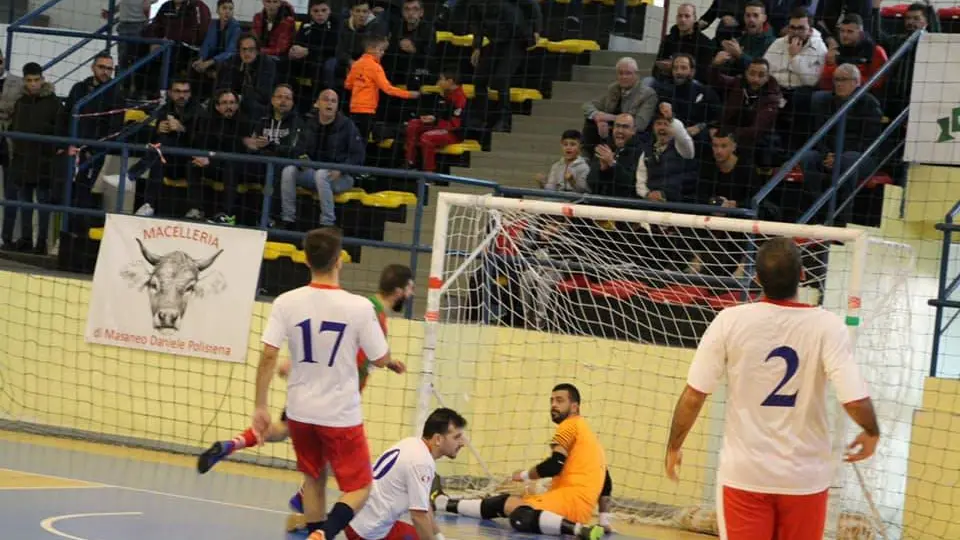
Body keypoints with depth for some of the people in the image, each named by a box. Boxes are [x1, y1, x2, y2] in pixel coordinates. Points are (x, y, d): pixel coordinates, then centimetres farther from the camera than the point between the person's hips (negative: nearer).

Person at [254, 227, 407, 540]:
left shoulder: (286, 302, -9)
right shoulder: (359, 307, -15)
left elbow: (268, 356, -11)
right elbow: (380, 360, -7)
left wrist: (260, 406, -3)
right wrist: (391, 362, 17)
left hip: (300, 411, 3)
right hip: (341, 414, -3)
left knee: (314, 478, 23)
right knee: (359, 488, 6)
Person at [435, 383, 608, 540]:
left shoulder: (570, 425, 1)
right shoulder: (588, 434, 30)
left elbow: (554, 465, -11)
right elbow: (606, 484, 29)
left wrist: (525, 475, 6)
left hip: (572, 498, -10)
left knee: (521, 517, -37)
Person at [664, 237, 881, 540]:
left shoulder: (730, 321, -10)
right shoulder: (827, 326, -12)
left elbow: (694, 396, -7)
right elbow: (855, 401, -18)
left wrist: (673, 447, 8)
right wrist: (871, 434, 4)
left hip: (744, 473, 0)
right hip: (805, 477, 0)